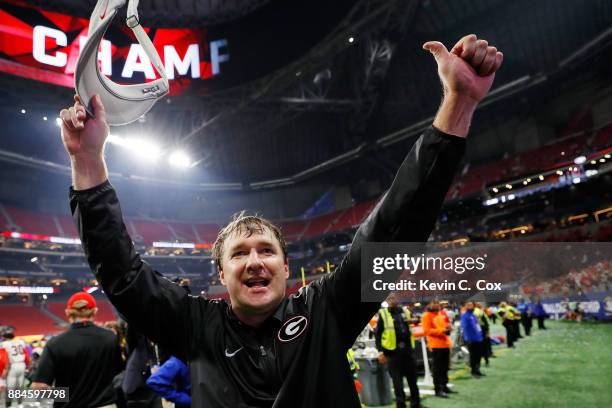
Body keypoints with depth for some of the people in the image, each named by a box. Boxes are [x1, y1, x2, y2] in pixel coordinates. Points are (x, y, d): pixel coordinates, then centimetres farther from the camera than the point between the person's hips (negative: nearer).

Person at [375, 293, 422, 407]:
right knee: (397, 381, 2)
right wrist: (380, 351, -9)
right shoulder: (383, 314, -1)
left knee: (412, 378, 13)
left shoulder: (405, 311, 10)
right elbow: (378, 334, -2)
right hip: (393, 351, -3)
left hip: (408, 349, 4)